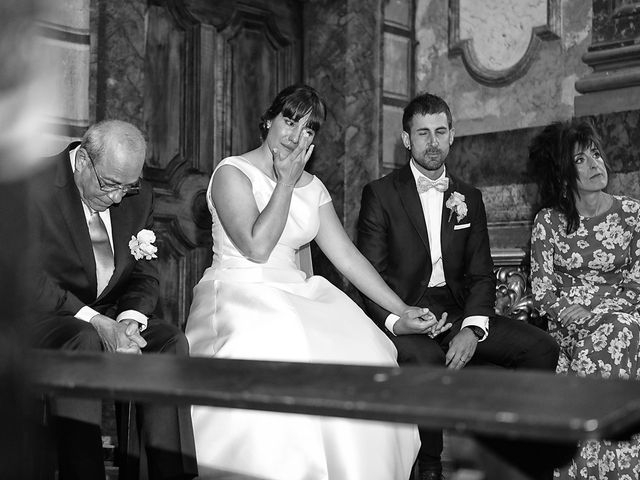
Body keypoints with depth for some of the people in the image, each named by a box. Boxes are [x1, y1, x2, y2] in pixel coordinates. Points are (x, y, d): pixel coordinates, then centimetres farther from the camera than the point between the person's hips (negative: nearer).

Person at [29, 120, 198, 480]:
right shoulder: (37, 188, -15)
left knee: (172, 342, -20)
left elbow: (146, 276, 7)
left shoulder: (140, 195, 4)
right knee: (83, 342, -36)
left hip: (111, 316, 5)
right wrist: (95, 322, -28)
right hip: (44, 316, -5)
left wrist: (129, 320, -15)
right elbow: (31, 281, -20)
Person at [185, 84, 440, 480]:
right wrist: (286, 182, -7)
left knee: (359, 352, -19)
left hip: (295, 298, 6)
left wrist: (402, 309, 5)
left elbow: (347, 255, 12)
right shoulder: (233, 173, -2)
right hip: (239, 296, -5)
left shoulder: (312, 187, 16)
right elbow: (257, 247, -15)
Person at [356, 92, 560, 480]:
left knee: (541, 348, -16)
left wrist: (472, 328, -11)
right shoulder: (380, 194, 3)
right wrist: (394, 320, -24)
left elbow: (481, 274, 8)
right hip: (403, 312, -4)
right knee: (425, 358, -37)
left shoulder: (470, 198, 16)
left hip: (457, 311, 5)